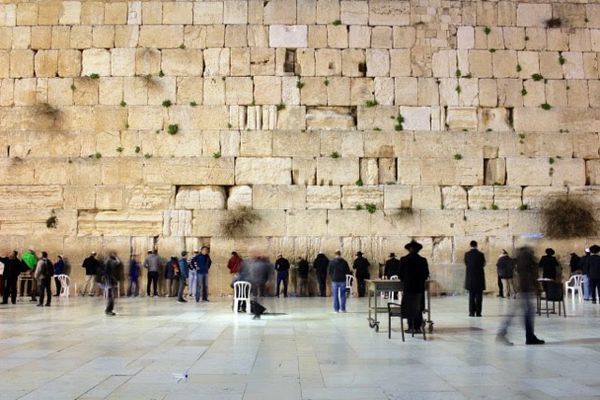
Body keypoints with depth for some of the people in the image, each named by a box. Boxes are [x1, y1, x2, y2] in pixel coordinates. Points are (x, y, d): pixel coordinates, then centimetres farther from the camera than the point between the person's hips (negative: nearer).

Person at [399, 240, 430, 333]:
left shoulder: (404, 259, -6)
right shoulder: (423, 260, -3)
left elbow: (400, 274, -3)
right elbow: (426, 274, 1)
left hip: (408, 287, -1)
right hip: (419, 287, 1)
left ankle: (411, 328, 4)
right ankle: (417, 327, 7)